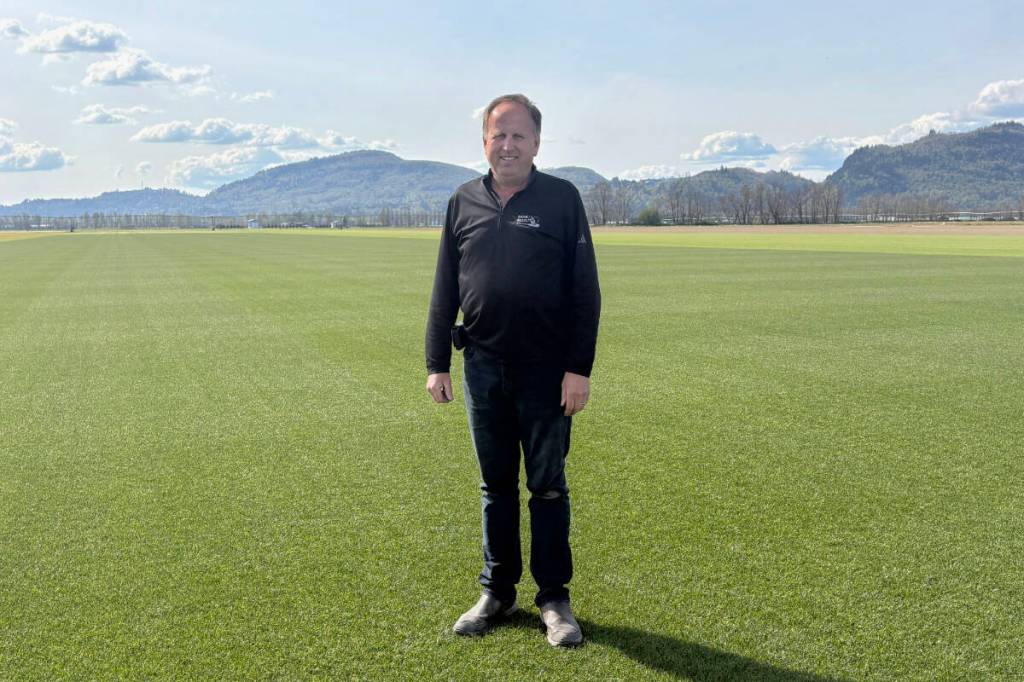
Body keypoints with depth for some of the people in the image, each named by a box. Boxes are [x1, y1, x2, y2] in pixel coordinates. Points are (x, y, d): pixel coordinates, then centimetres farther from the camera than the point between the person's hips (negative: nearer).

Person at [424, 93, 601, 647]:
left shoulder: (562, 198, -2)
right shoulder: (463, 202, 8)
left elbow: (585, 291, -5)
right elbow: (444, 291, 11)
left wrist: (579, 368, -10)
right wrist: (436, 363, 6)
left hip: (546, 371, -3)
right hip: (482, 367, 3)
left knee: (548, 487, 7)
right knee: (495, 486, 13)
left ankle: (554, 599, 20)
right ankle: (497, 592, 27)